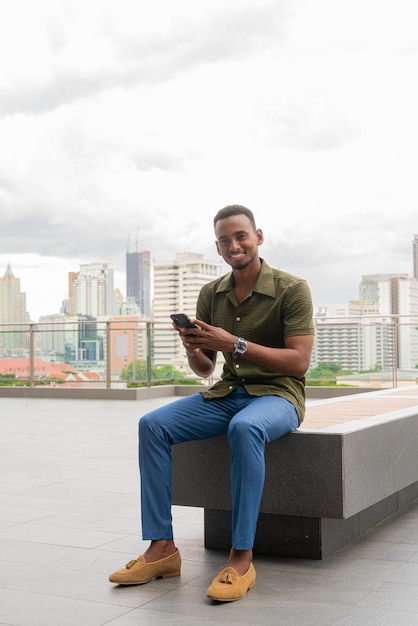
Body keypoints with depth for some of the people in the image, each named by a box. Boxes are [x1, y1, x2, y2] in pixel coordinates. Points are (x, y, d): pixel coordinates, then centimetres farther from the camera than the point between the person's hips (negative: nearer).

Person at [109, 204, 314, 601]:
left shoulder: (292, 290, -8)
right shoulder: (211, 294, 7)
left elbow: (299, 362, -16)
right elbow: (204, 370, 12)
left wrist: (236, 344, -24)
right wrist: (192, 350, -13)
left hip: (277, 394, -5)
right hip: (225, 394, 6)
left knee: (245, 428, -39)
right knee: (153, 425, -16)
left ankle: (241, 558, -30)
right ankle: (161, 549, -13)